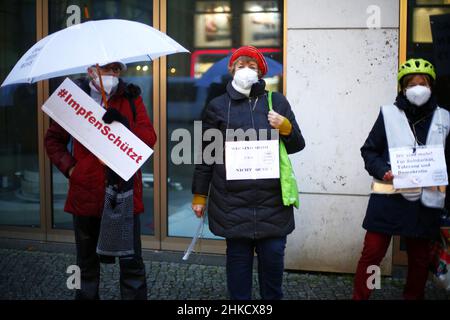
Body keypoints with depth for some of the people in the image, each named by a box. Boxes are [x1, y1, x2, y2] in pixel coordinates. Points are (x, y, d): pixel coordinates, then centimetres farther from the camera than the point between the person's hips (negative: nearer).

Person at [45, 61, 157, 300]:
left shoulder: (131, 99, 5)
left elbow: (150, 139, -3)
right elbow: (53, 139, 15)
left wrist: (125, 124, -20)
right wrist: (68, 167, -1)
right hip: (86, 195, 1)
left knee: (132, 264, 0)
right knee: (87, 265, 15)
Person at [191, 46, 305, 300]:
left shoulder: (277, 101, 9)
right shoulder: (218, 106, 7)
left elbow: (297, 146, 12)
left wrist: (286, 128, -9)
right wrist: (199, 195, 8)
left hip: (272, 198, 1)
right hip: (233, 201, -1)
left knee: (273, 256, 3)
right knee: (238, 256, 5)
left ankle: (273, 296, 23)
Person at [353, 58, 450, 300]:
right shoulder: (389, 114, 0)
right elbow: (369, 150, 2)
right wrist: (382, 171, -15)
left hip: (426, 201, 3)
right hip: (389, 198, -3)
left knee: (420, 257, 15)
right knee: (372, 252, -3)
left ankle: (414, 296, 32)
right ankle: (359, 297, 12)